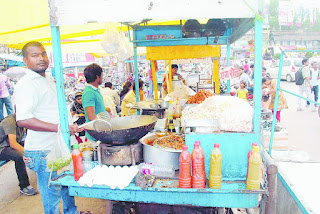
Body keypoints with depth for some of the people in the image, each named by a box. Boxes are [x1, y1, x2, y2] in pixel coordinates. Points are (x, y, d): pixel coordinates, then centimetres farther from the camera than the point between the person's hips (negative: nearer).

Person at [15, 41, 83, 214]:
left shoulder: (49, 81, 13)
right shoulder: (26, 84, -17)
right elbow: (23, 120, -27)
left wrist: (71, 128, 21)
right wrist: (59, 128, -30)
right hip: (44, 151, -9)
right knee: (52, 193, 6)